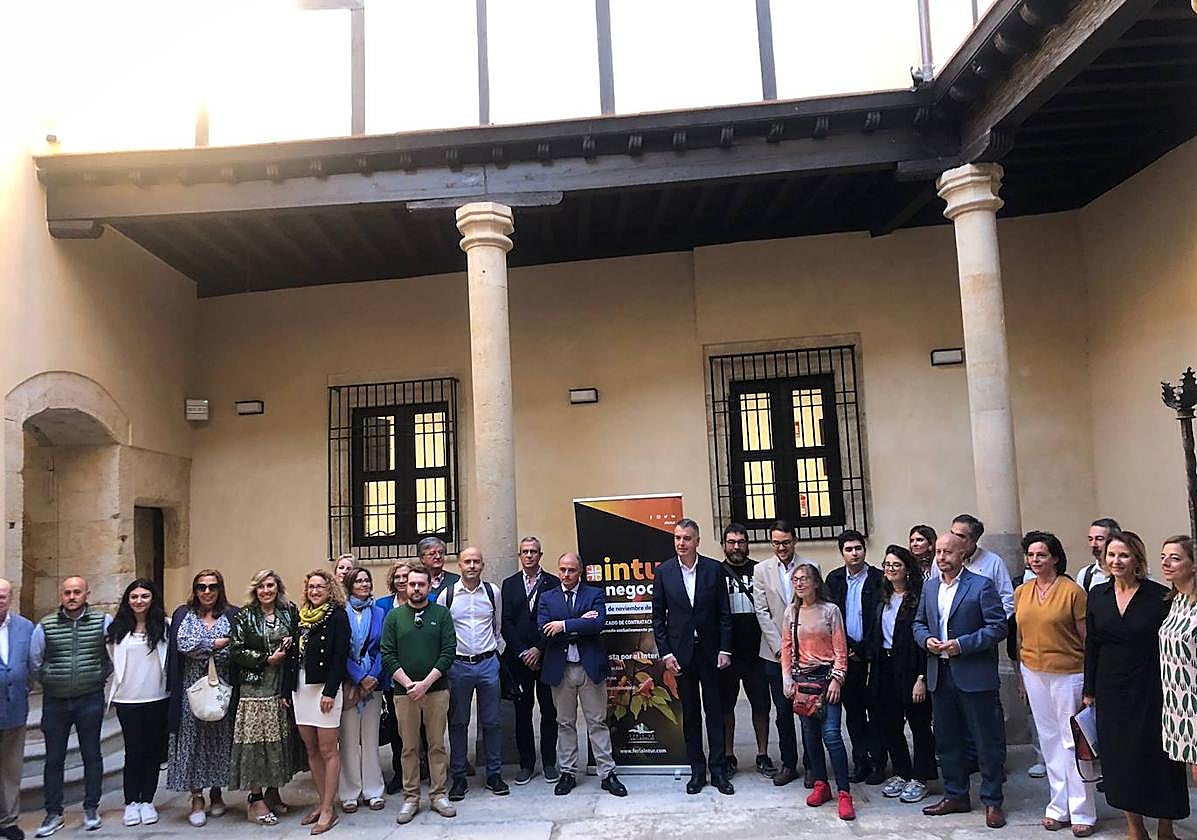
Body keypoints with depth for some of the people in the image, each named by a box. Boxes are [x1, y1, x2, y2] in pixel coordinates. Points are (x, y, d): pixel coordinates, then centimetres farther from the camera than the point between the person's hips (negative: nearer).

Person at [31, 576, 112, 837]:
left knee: (92, 755, 8)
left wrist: (99, 677, 5)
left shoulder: (104, 621, -6)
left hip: (90, 700, -1)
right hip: (55, 700, 1)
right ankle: (53, 813, 20)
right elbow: (34, 660, 8)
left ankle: (91, 808, 21)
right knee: (54, 758, 8)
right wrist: (50, 682, 9)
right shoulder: (45, 626, -3)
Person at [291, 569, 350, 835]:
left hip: (325, 688, -7)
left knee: (327, 750, -2)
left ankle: (328, 809, 3)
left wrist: (330, 691, -18)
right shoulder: (302, 616, 13)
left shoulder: (337, 615, -5)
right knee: (311, 749, 11)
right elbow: (296, 655, 14)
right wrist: (289, 689, 10)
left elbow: (340, 655, -12)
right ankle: (322, 801, 21)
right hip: (301, 688, 7)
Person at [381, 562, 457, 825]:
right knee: (409, 747, 7)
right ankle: (411, 798, 17)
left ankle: (438, 795, 16)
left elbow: (449, 652, -4)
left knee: (437, 744, 6)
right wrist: (409, 684, -12)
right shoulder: (394, 616, 4)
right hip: (404, 692, 0)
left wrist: (426, 683, -13)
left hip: (436, 690, 0)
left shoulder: (441, 614, 2)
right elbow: (387, 655, -1)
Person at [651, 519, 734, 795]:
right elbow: (658, 616, 1)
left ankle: (718, 769, 15)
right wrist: (665, 653, -4)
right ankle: (697, 770, 19)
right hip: (681, 651, 0)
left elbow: (724, 613, 1)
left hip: (710, 650, 0)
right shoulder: (663, 572, -2)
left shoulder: (713, 569, -3)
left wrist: (725, 649, -4)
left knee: (715, 710, 5)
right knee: (690, 713, 9)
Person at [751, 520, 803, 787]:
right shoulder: (761, 570, 3)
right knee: (783, 710, 8)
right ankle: (788, 764, 20)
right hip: (775, 652, 1)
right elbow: (762, 612, 0)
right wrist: (779, 647, -7)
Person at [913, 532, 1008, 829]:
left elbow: (998, 626, -13)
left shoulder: (981, 585, -8)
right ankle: (955, 796, 28)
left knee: (987, 741, 4)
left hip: (974, 676, -6)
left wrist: (962, 644, -19)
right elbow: (918, 623, 17)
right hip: (940, 675, 6)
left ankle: (992, 801, 17)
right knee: (946, 739, 14)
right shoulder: (930, 587, 11)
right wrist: (926, 639, -5)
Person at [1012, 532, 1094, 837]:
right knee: (1049, 740, 11)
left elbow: (1087, 637, -6)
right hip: (1034, 674, 5)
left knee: (1073, 741, 0)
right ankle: (1059, 808, 21)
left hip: (1068, 674, -5)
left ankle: (1082, 812, 11)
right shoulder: (1021, 592, 7)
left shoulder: (1072, 591, -8)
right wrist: (1020, 674, 13)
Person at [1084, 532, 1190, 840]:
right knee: (1120, 759, 11)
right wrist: (1089, 692, 8)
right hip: (1111, 690, 4)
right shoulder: (1098, 595, 2)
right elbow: (1091, 646, 7)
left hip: (1150, 690, -4)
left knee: (1156, 758, 6)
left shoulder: (1159, 596, -9)